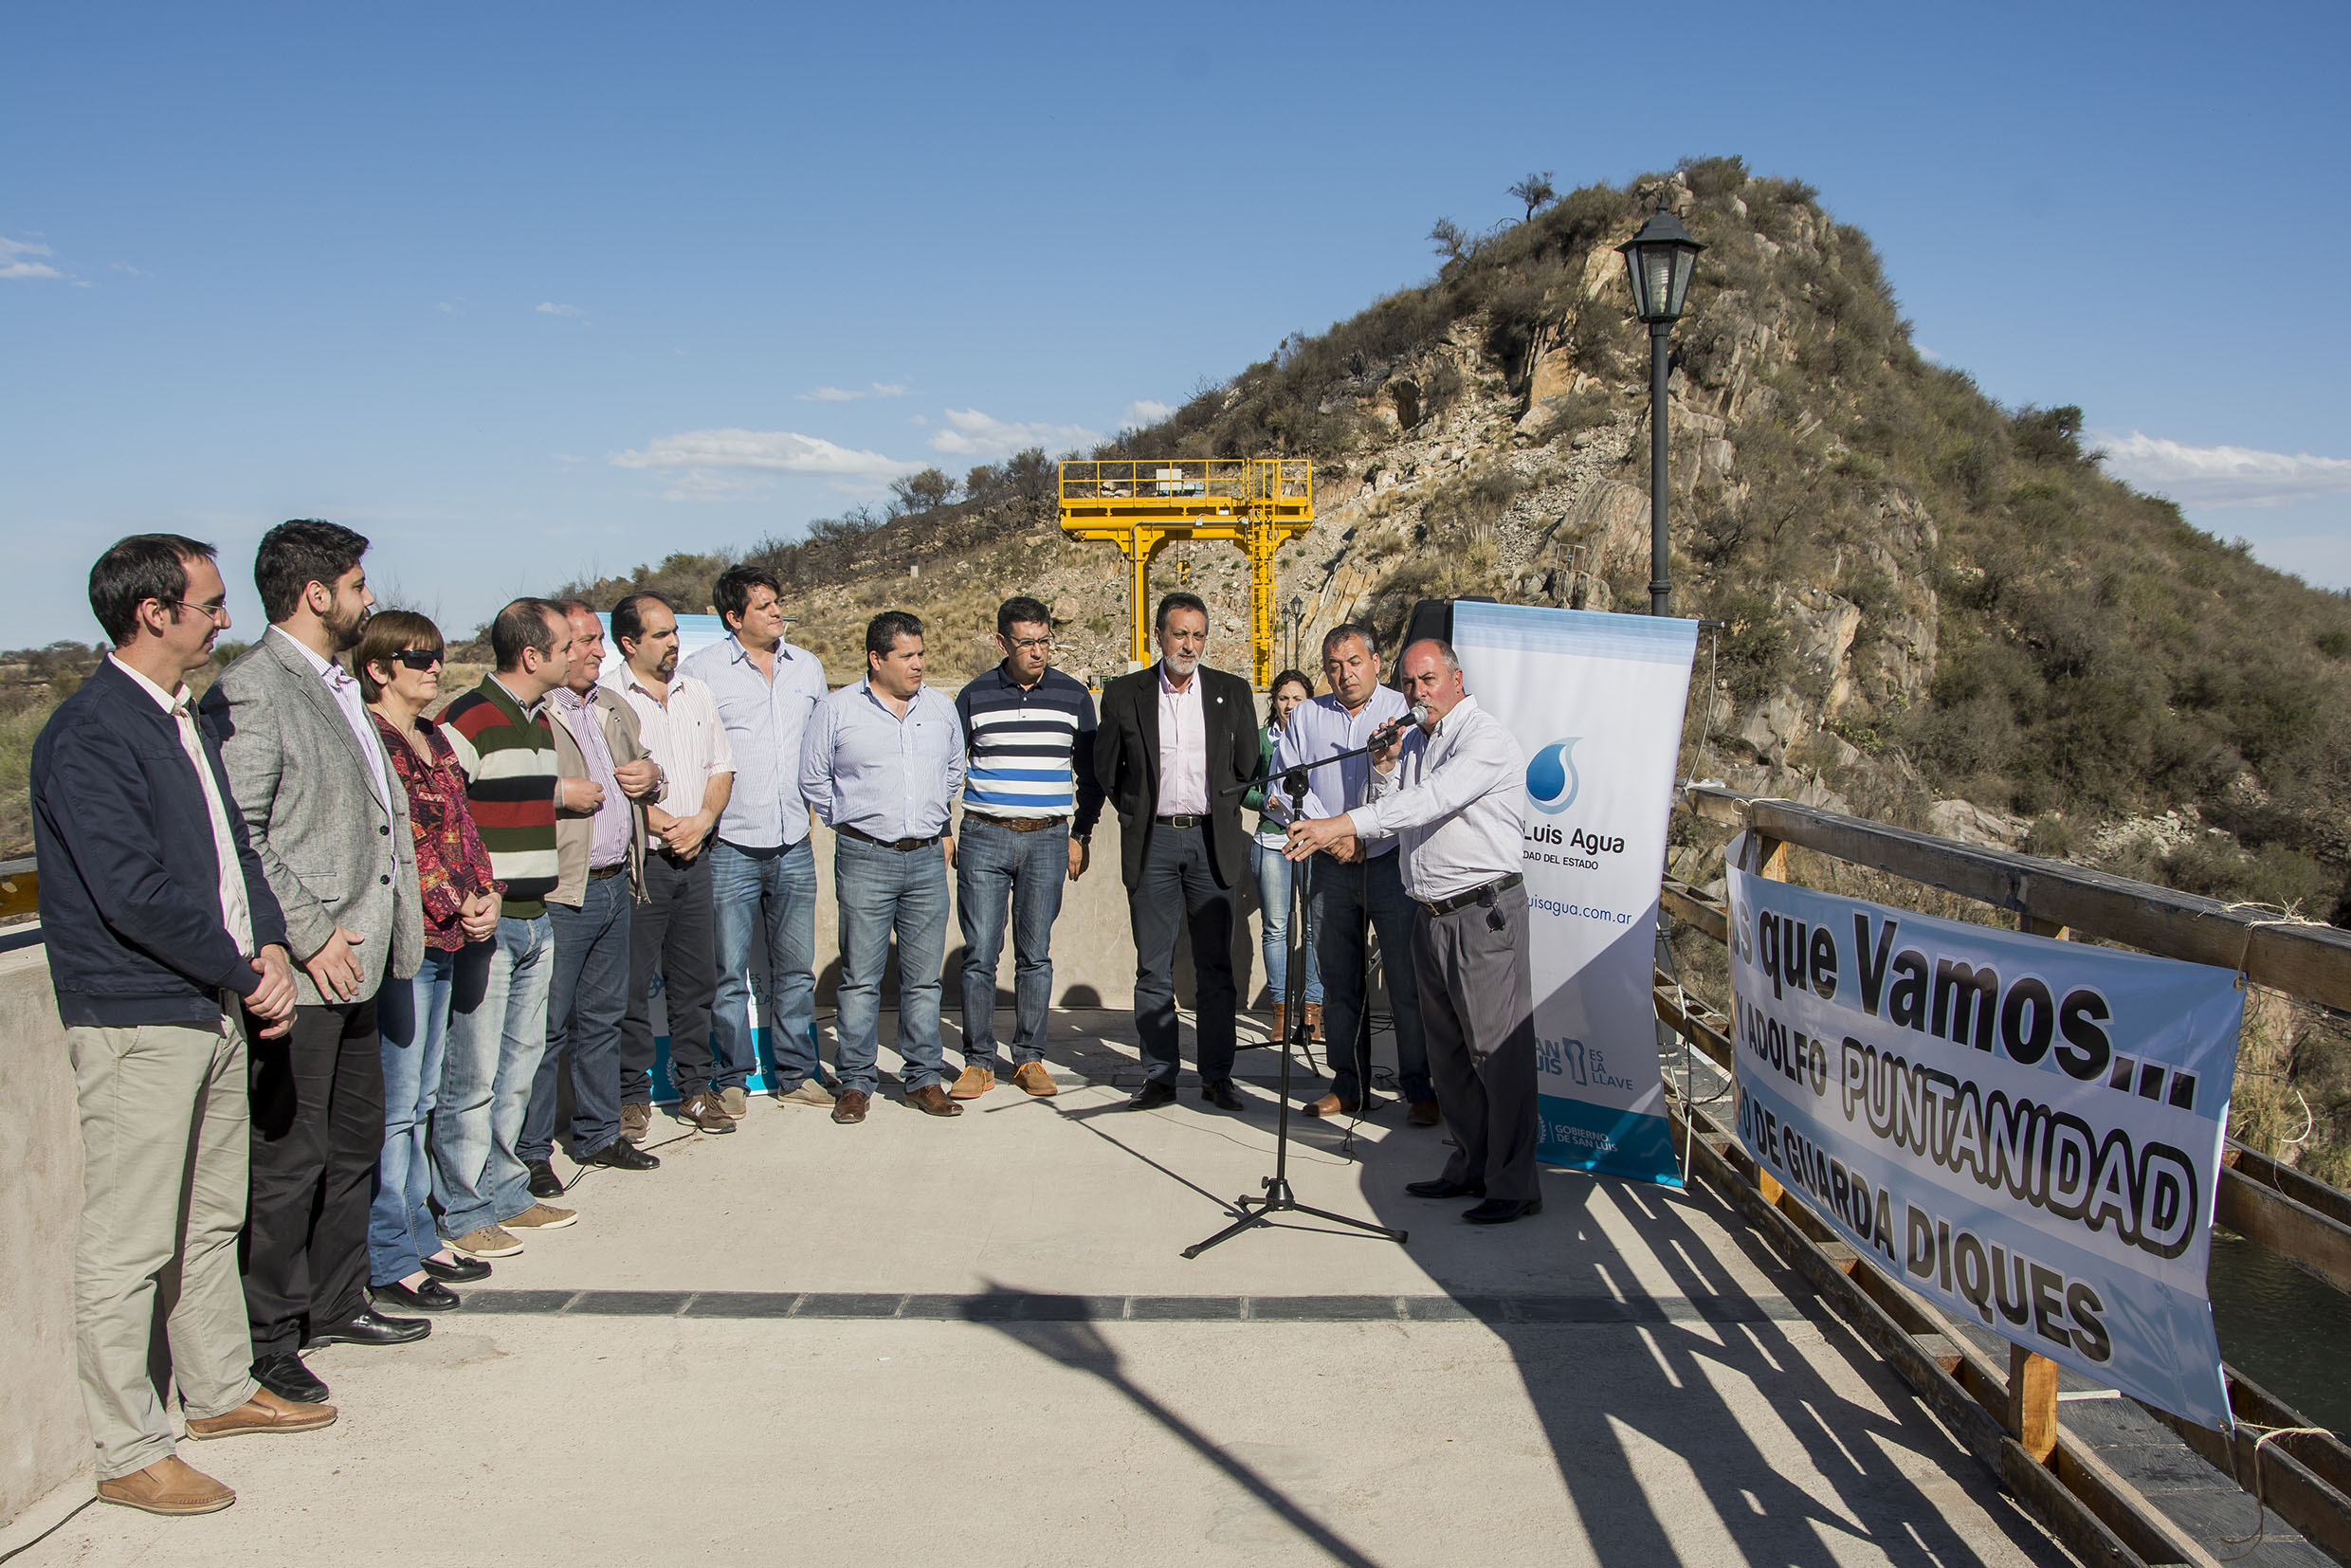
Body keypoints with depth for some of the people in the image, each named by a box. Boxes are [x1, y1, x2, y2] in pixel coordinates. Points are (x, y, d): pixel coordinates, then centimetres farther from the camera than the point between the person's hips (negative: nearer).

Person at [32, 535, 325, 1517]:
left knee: (212, 1217, 19)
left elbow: (231, 847, 17)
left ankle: (219, 1389, 33)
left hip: (214, 1009, 9)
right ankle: (128, 1453, 11)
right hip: (136, 1022, -9)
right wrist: (246, 973, -11)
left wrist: (269, 946, 1)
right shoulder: (88, 735, -16)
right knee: (129, 1244, 0)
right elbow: (134, 894, -21)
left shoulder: (185, 719, 13)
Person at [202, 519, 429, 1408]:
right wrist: (308, 936, -20)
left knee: (356, 1140, 18)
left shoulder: (336, 684, 15)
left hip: (353, 961, 10)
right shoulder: (251, 691, -15)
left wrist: (394, 926, 14)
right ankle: (267, 1343, 14)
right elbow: (236, 837, -21)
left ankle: (335, 1306, 32)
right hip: (298, 970, -10)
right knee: (289, 1158, 0)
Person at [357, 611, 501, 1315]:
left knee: (421, 1099, 16)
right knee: (396, 1105, -3)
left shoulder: (433, 740, 17)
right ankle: (389, 1262, 5)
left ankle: (419, 1237, 26)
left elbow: (462, 828, 18)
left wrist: (485, 896, 3)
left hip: (447, 939, 9)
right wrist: (457, 907, -14)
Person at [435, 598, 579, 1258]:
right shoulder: (468, 720, -14)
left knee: (520, 1063, 15)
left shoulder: (538, 719, 15)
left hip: (535, 919, 9)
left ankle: (505, 1193, 26)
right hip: (484, 925, -9)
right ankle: (463, 1212, 10)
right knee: (473, 1074, -1)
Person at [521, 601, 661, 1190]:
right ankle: (529, 1152, 9)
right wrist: (559, 792, -21)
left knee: (604, 1018, 16)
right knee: (545, 1027, -2)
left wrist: (651, 774, 9)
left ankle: (598, 1135, 28)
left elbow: (640, 764, 32)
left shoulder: (615, 708, 17)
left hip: (615, 886, 8)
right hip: (559, 894, -8)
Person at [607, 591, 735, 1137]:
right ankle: (632, 1095, 12)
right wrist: (666, 827, -13)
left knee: (695, 981, 9)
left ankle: (695, 1088, 19)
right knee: (632, 984, 0)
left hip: (694, 860, 5)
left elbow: (721, 768, 14)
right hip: (637, 860, -5)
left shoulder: (697, 693, 13)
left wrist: (701, 821, -3)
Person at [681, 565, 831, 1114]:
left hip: (794, 847, 4)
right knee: (729, 972, 2)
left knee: (795, 970, 10)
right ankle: (732, 1080, 14)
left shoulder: (808, 667, 10)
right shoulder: (702, 669, -4)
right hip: (730, 847, -4)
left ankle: (796, 1074, 20)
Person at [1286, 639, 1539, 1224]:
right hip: (1430, 917, 8)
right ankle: (1469, 1168, 26)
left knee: (1497, 1049, -5)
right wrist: (1384, 766, 1)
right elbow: (1394, 818, 17)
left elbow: (1430, 801, -26)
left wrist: (1345, 823, -34)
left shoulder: (1486, 737, -11)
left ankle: (1513, 1186, 2)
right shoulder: (1413, 742, 15)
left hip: (1482, 912, -8)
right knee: (1448, 1051, 14)